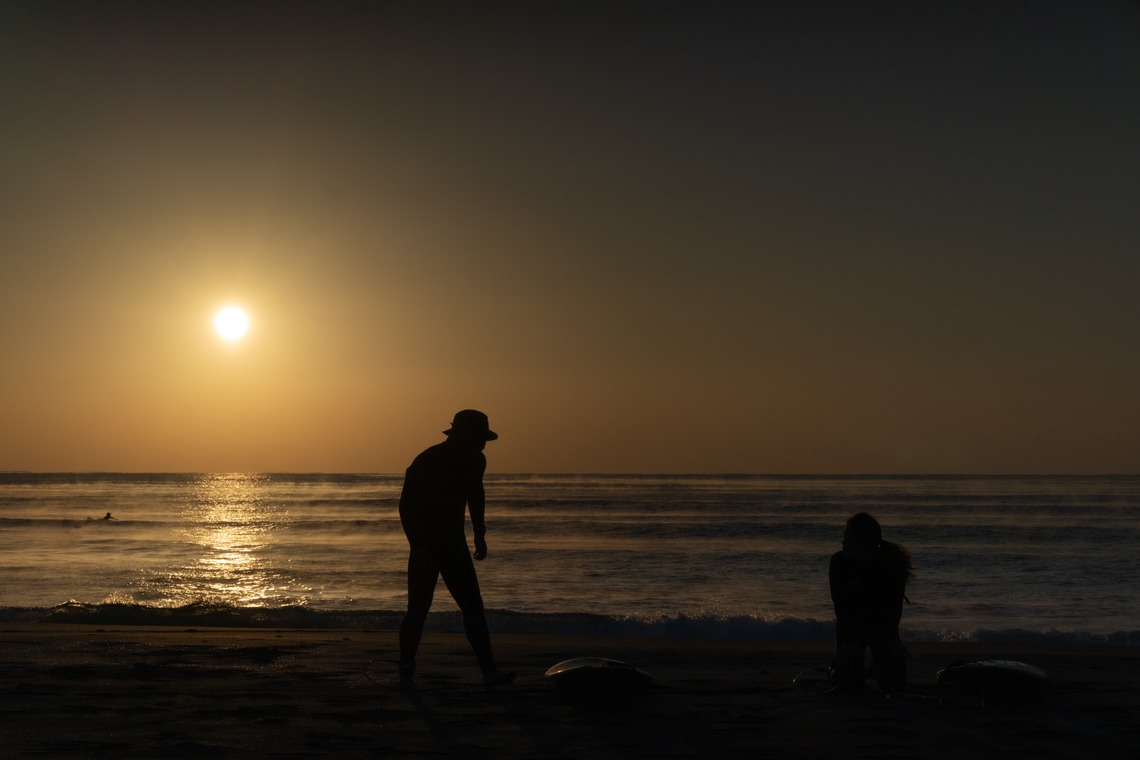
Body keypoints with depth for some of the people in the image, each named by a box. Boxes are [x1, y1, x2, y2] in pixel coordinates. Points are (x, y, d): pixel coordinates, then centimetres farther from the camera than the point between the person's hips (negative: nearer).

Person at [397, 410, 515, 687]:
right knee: (418, 610, -5)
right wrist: (418, 547, -21)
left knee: (473, 607, -4)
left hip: (454, 543, 5)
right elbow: (406, 506, -15)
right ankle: (406, 669, 12)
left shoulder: (475, 462, 1)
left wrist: (479, 534, 17)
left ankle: (489, 671, -7)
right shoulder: (426, 463, -18)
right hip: (426, 545, -5)